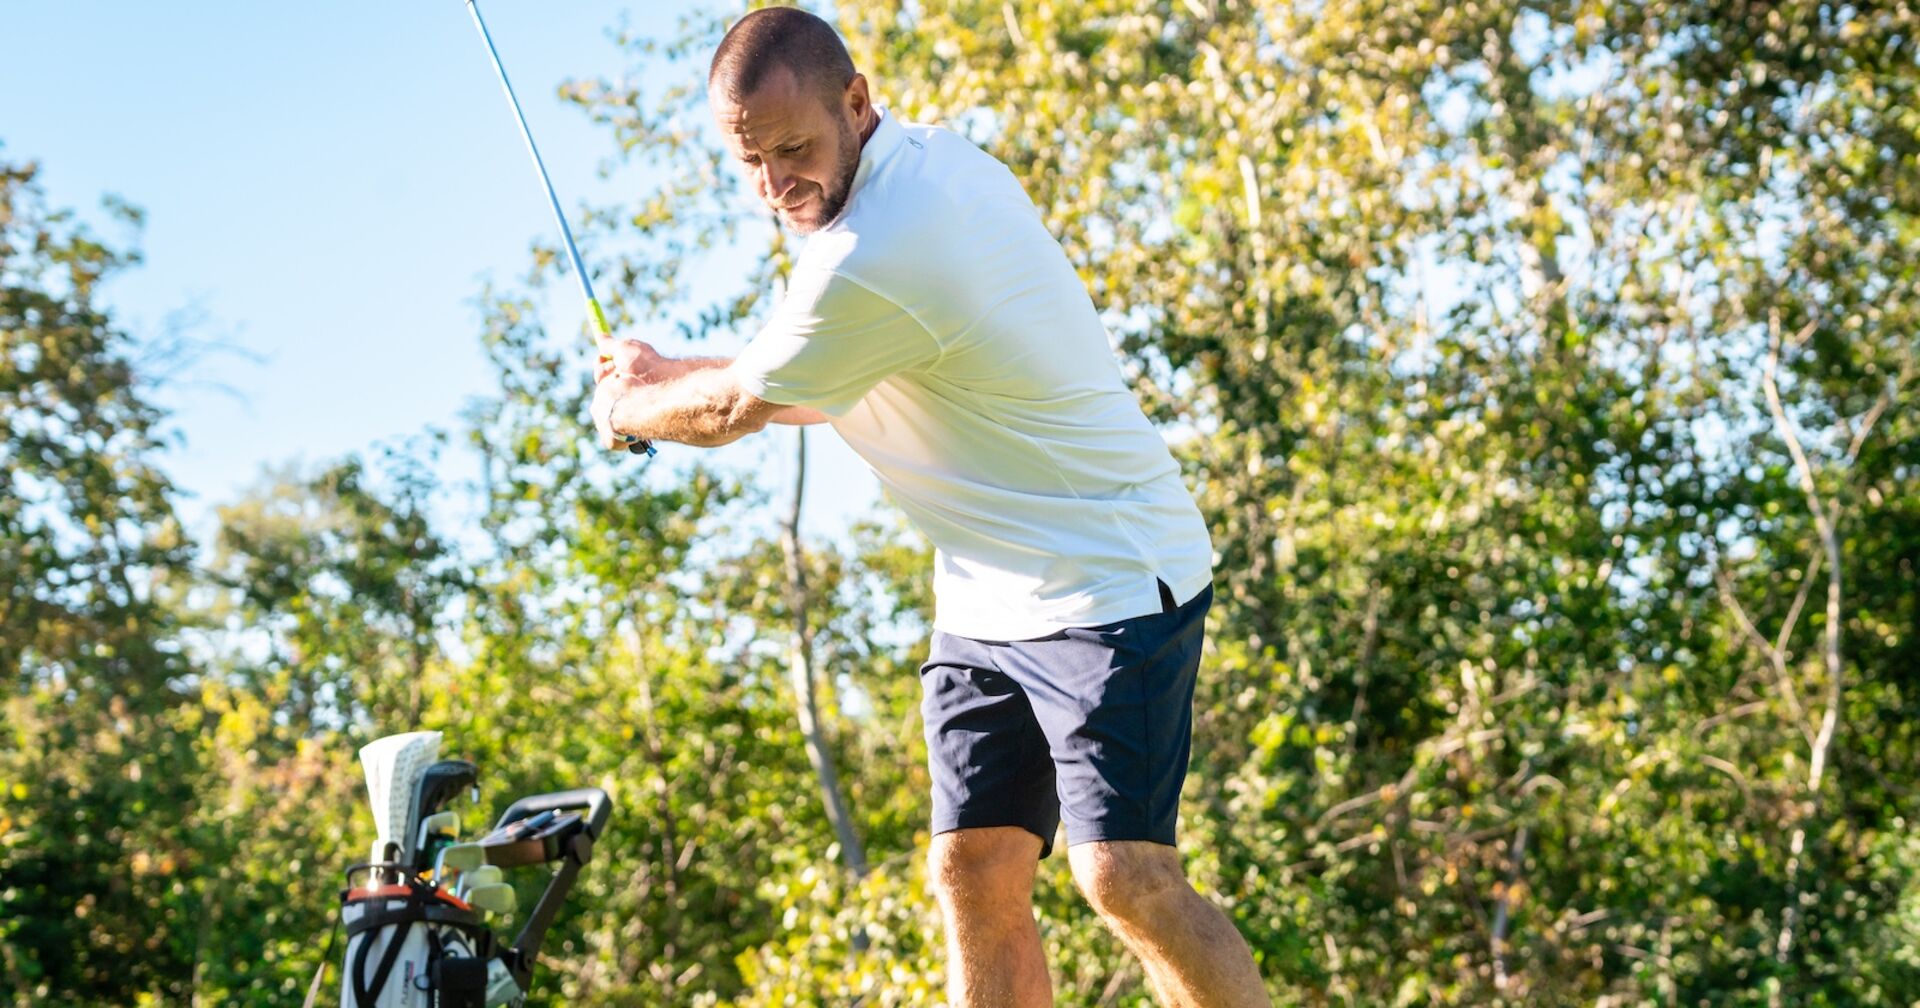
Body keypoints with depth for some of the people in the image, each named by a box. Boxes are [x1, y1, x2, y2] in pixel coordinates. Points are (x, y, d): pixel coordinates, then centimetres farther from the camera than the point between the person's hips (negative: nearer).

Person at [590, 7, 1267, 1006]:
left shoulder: (871, 265, -25)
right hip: (987, 600, 10)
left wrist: (628, 410, 13)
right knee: (973, 873, 2)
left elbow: (735, 411, -7)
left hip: (1107, 583, -10)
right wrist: (668, 374, 18)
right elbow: (810, 383, 21)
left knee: (1125, 875, -17)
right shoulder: (935, 156, 5)